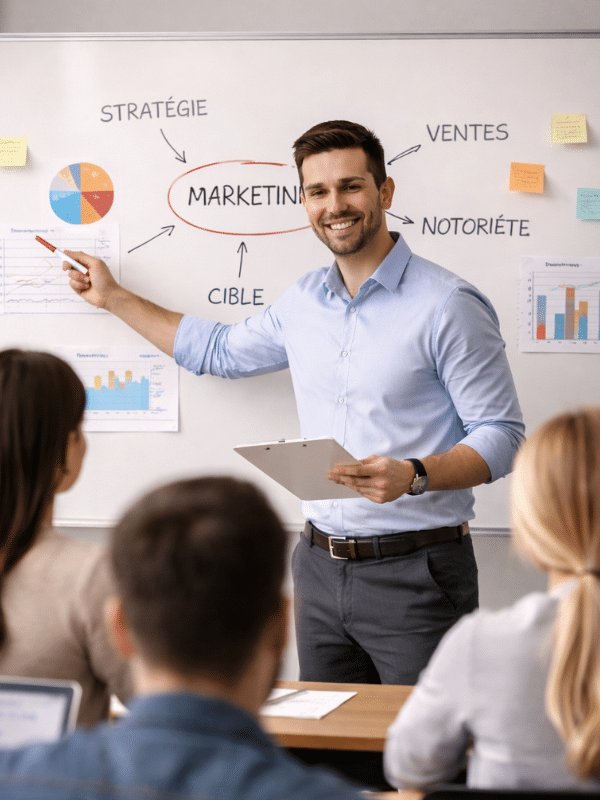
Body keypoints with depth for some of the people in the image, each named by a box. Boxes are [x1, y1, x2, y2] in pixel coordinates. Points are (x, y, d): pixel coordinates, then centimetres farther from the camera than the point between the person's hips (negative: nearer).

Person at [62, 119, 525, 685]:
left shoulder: (448, 304, -9)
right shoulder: (302, 301, 11)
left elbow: (501, 434, -10)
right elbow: (218, 352, 28)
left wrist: (414, 476, -26)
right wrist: (112, 297, 32)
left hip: (415, 570, -6)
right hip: (320, 566, 6)